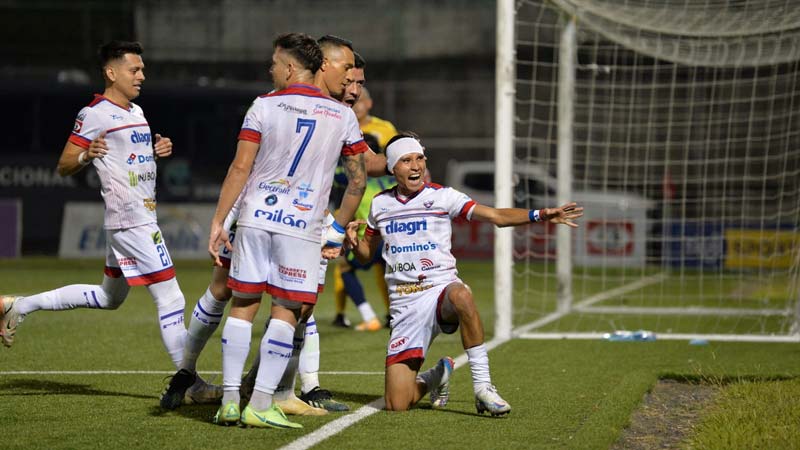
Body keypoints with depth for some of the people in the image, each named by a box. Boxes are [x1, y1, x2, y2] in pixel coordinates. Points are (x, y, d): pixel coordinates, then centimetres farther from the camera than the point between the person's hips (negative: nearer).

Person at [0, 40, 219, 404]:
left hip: (142, 218, 10)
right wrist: (86, 155, -27)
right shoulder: (94, 114, -10)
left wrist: (158, 150, 9)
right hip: (132, 221, -10)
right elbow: (64, 167, -7)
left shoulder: (136, 112, 17)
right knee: (171, 300, -9)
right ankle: (191, 385, -5)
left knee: (109, 297, 22)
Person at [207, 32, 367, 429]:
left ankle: (229, 400, 8)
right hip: (302, 225, 0)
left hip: (255, 218, 0)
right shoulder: (342, 116, 4)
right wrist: (338, 232, 19)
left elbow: (240, 168, -5)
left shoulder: (264, 106, -1)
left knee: (243, 306, 10)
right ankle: (260, 405, -2)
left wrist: (218, 221, 0)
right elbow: (357, 181, 9)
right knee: (286, 312, 4)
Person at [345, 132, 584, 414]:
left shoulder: (442, 196, 2)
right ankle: (436, 377, 27)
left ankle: (482, 385, -33)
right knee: (397, 405, -9)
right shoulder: (380, 204, 12)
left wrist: (540, 215, -20)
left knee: (460, 295, -44)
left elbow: (496, 216, -5)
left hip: (440, 289, -2)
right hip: (404, 304, 2)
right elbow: (367, 253, 23)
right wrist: (354, 241, -1)